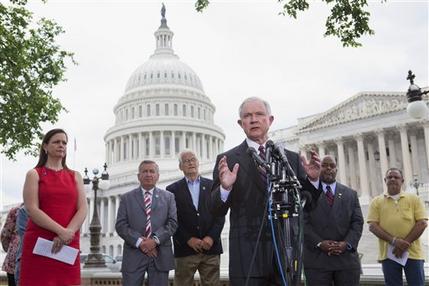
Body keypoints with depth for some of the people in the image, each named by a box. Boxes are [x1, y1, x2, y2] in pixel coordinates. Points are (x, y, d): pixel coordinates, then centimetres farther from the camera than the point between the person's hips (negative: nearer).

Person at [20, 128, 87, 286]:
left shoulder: (75, 176, 14)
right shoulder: (34, 174, 5)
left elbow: (82, 210, 3)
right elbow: (32, 210, -8)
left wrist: (67, 234, -14)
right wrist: (61, 231, -18)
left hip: (69, 246, 3)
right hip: (39, 244, -3)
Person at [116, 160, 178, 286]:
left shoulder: (168, 197, 12)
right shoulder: (127, 198, 10)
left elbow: (173, 222, 2)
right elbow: (121, 225, 1)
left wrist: (155, 240, -12)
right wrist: (139, 242, -12)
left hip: (160, 255, 1)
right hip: (134, 255, -1)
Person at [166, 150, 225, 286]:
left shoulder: (212, 185, 11)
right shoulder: (173, 189, 7)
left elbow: (220, 214, 5)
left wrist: (211, 237, -8)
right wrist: (188, 239, -9)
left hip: (211, 247, 1)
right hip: (185, 249, -1)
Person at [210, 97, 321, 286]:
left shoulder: (291, 158, 9)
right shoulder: (227, 160, 1)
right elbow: (216, 211, -1)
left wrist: (312, 179, -7)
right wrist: (225, 187, -20)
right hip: (247, 258, -2)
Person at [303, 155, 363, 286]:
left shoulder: (351, 194, 16)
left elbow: (357, 222, 8)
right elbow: (303, 222, -1)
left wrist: (347, 243, -8)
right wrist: (319, 243, -13)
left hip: (347, 258, 3)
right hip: (317, 259, -2)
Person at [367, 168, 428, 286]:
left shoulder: (414, 199, 7)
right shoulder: (377, 201, 8)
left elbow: (422, 223, -1)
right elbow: (372, 226, -1)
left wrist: (406, 243, -12)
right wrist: (394, 241, -15)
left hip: (413, 253, 0)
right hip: (388, 254, 1)